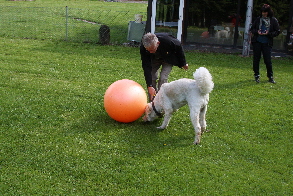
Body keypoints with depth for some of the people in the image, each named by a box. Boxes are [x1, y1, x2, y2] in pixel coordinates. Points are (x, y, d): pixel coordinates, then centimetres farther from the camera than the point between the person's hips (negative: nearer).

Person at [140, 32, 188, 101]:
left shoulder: (167, 40, -41)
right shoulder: (143, 48, -35)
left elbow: (179, 46, -18)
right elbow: (146, 67, -31)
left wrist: (183, 63, -6)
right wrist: (149, 86, -37)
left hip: (168, 58, -2)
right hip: (154, 59, 2)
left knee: (163, 78, -18)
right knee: (151, 78, -8)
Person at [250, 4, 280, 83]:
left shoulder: (273, 20, -1)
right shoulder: (258, 19, 5)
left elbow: (277, 32, 1)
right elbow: (252, 29, 13)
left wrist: (268, 33, -13)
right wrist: (257, 32, -8)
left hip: (267, 43, -2)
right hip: (257, 42, 2)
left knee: (268, 60, -2)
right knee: (256, 59, 5)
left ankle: (270, 77, 11)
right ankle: (256, 75, 17)